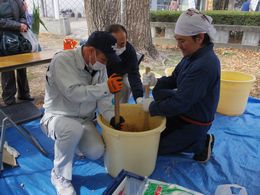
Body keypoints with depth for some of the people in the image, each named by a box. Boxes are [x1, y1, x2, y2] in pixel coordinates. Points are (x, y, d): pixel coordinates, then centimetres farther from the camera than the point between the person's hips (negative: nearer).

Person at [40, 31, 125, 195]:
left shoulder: (100, 66, -4)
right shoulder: (62, 61, -22)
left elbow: (103, 98, -5)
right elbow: (73, 93, -33)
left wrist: (111, 117, -23)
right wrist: (106, 87, -36)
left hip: (84, 119, 5)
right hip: (58, 116, -5)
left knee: (96, 152, -16)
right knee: (73, 129, -39)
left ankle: (74, 144, 22)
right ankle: (60, 176, -10)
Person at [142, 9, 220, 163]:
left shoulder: (204, 65, -33)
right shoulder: (193, 55, -2)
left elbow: (180, 103, -32)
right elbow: (174, 79, 6)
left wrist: (152, 107, -20)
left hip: (195, 123, -9)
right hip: (185, 110, 9)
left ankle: (202, 144, 7)